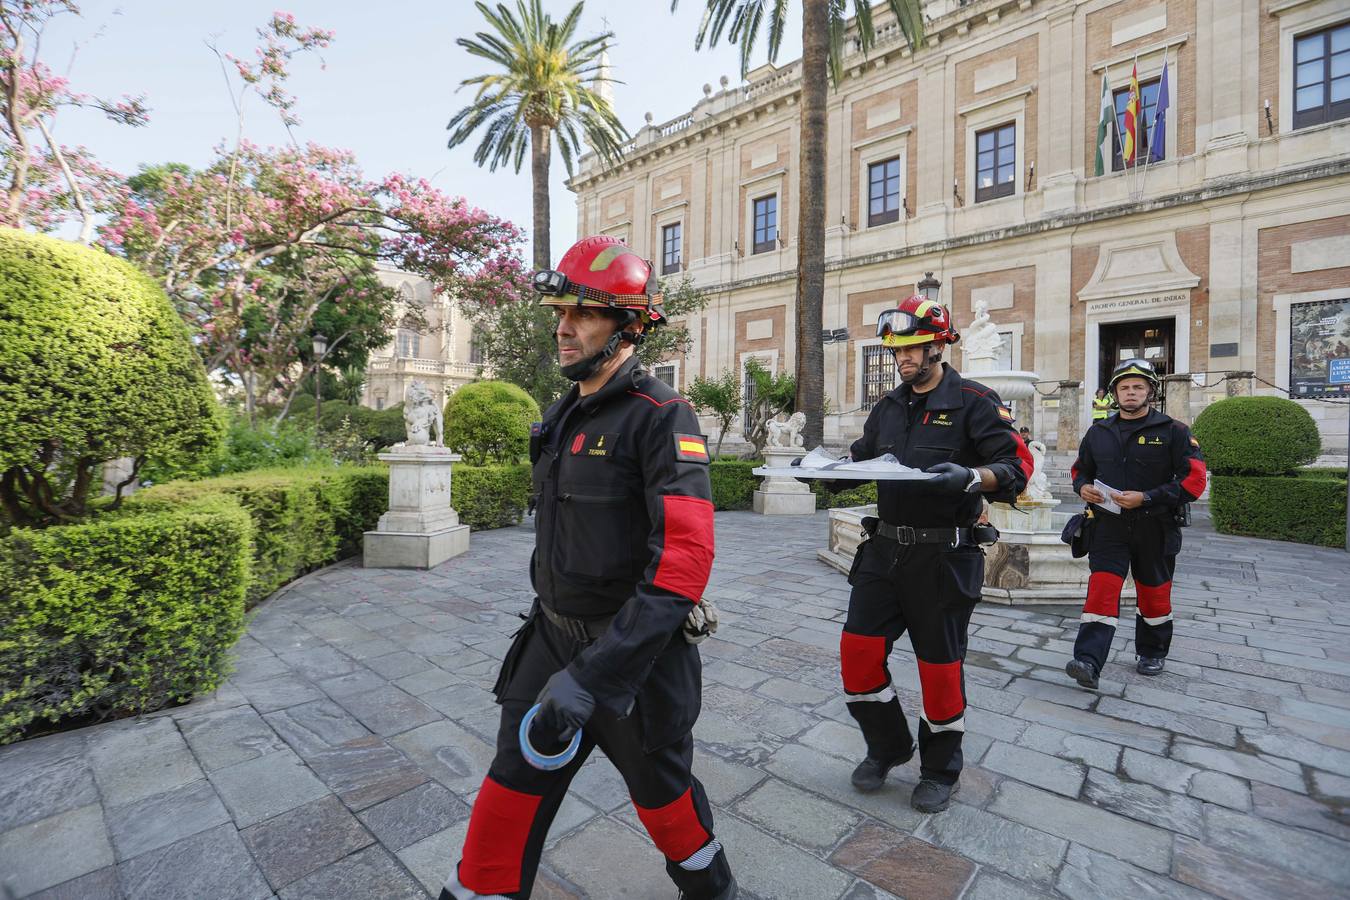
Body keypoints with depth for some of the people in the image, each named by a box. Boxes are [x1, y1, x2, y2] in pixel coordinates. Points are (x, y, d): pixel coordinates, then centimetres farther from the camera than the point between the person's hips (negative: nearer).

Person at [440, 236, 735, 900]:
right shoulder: (562, 416, 6)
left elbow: (685, 559, -29)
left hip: (635, 651, -5)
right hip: (552, 639, 6)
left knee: (660, 789, 18)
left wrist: (591, 675, -32)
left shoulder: (661, 418, -20)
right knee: (512, 788, 13)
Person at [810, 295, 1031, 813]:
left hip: (944, 556, -5)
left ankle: (940, 770, 32)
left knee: (940, 663, 8)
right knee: (858, 649, 3)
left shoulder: (973, 402, -6)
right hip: (885, 548, 5)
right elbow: (861, 457, 20)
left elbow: (1018, 465, -13)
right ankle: (888, 747, 29)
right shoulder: (889, 406, 12)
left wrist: (971, 477, -32)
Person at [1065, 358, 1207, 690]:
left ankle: (1152, 653, 37)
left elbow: (1194, 480, -9)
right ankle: (1088, 662, -15)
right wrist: (1083, 487, -4)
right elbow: (1080, 469, 19)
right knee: (1102, 588, -10)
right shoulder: (1098, 432, 7)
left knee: (1153, 593, 15)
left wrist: (1146, 498, -20)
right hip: (1109, 526, 1)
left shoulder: (1173, 432, -3)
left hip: (1155, 529, -1)